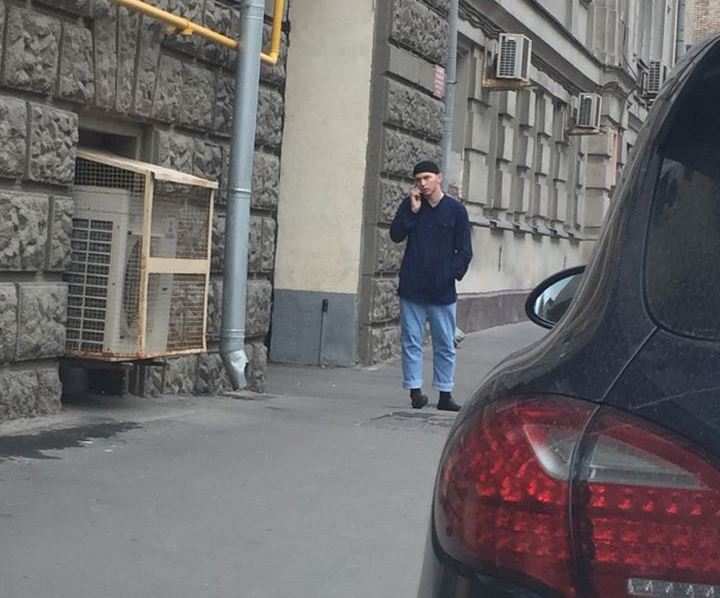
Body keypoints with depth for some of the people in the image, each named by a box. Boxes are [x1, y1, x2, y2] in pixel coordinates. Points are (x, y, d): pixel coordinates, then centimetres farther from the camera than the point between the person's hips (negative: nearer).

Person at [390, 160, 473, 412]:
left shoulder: (456, 209, 1)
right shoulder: (410, 205, 6)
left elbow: (464, 250, 2)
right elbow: (396, 235, -5)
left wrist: (454, 273, -10)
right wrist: (412, 211, -13)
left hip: (442, 290, -1)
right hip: (412, 287, 1)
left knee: (445, 344, 5)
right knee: (411, 341, 1)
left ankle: (445, 394, 12)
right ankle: (415, 390, 6)